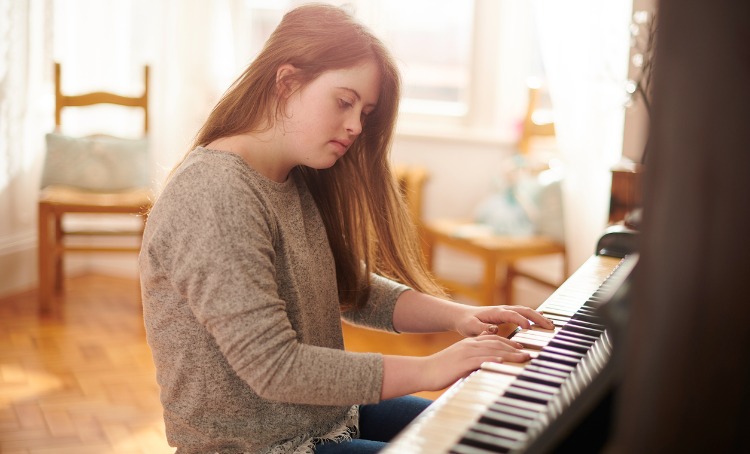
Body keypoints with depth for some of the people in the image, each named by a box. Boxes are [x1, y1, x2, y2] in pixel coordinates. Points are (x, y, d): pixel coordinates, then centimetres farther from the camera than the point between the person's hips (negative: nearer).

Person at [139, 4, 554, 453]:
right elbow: (273, 367, -29)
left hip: (326, 412, 9)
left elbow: (354, 290, 9)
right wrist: (426, 370, -26)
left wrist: (457, 316, -7)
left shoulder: (299, 182, 5)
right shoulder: (215, 197, -26)